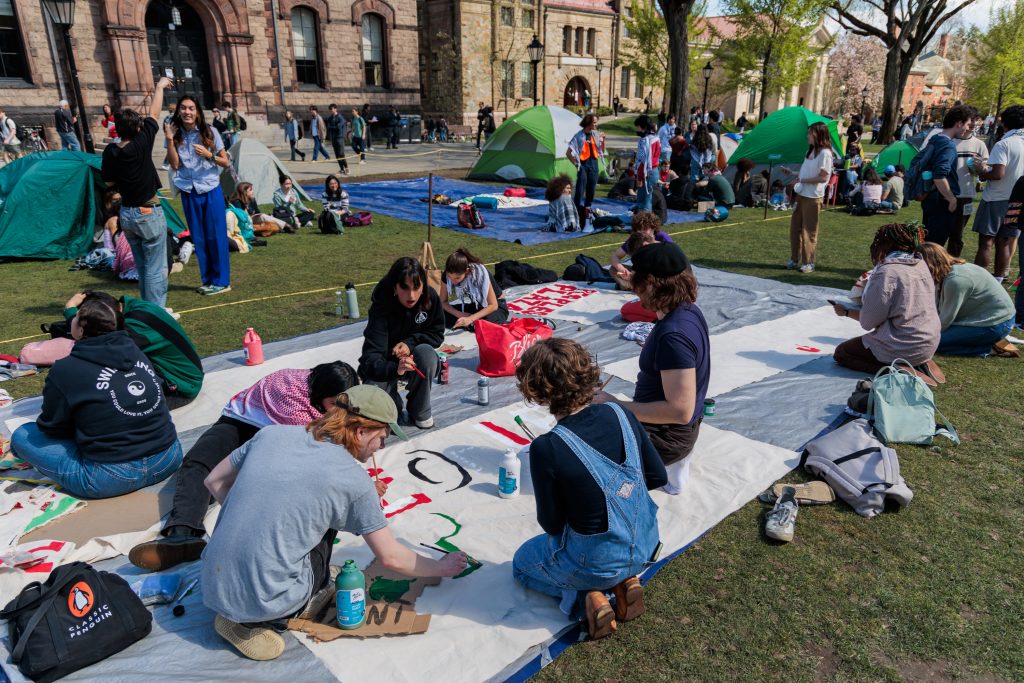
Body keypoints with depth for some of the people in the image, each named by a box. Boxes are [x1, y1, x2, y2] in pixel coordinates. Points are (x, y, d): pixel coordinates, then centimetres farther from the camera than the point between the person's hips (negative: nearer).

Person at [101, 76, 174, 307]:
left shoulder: (110, 152, -2)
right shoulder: (141, 144, -16)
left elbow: (109, 180, 12)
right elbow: (154, 113, -3)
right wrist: (160, 86, 9)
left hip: (126, 214, 6)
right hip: (149, 214, -6)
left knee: (142, 267, 18)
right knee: (156, 269, 0)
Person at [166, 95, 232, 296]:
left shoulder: (209, 133, -4)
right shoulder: (176, 136, 2)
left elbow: (226, 162, -2)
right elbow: (174, 165, -7)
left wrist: (208, 155, -18)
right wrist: (170, 139, -13)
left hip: (211, 191, -3)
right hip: (189, 193, 3)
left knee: (216, 236, -1)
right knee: (199, 238, 8)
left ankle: (221, 281, 7)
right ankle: (207, 280, 18)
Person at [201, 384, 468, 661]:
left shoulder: (272, 433, 0)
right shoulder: (355, 480, -11)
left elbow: (214, 481, 11)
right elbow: (391, 558, -3)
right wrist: (441, 568, 13)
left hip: (211, 586, 6)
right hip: (264, 604, -5)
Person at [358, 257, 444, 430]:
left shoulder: (431, 298, -19)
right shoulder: (381, 308, -28)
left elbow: (437, 334, -6)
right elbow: (371, 359, -35)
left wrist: (410, 343, -25)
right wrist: (395, 369, -57)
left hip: (413, 357, 2)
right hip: (385, 364, -2)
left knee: (426, 352, -32)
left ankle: (420, 410, -9)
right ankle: (392, 398, 13)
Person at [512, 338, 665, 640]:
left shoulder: (546, 449, -28)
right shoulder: (620, 414, -14)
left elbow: (551, 524, -16)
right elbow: (658, 476, -2)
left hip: (595, 563, -5)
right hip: (645, 548, 5)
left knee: (522, 562, 27)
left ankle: (588, 594, 4)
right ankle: (623, 581, 13)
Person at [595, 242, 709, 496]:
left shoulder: (673, 335, -33)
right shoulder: (689, 310, -4)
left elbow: (680, 411, -33)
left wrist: (615, 406, -29)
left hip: (664, 436, -9)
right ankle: (675, 460, 30)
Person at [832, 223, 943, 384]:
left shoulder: (887, 272, -20)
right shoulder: (921, 264, 4)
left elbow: (868, 321, -15)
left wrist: (846, 312, 2)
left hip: (905, 348, -8)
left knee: (841, 353, 8)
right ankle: (920, 363, 10)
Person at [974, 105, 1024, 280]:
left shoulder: (1003, 144, -14)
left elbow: (998, 173, -23)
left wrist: (982, 174, -4)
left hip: (997, 199, -5)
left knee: (986, 242, 0)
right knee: (1005, 243, 11)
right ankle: (998, 279, 16)